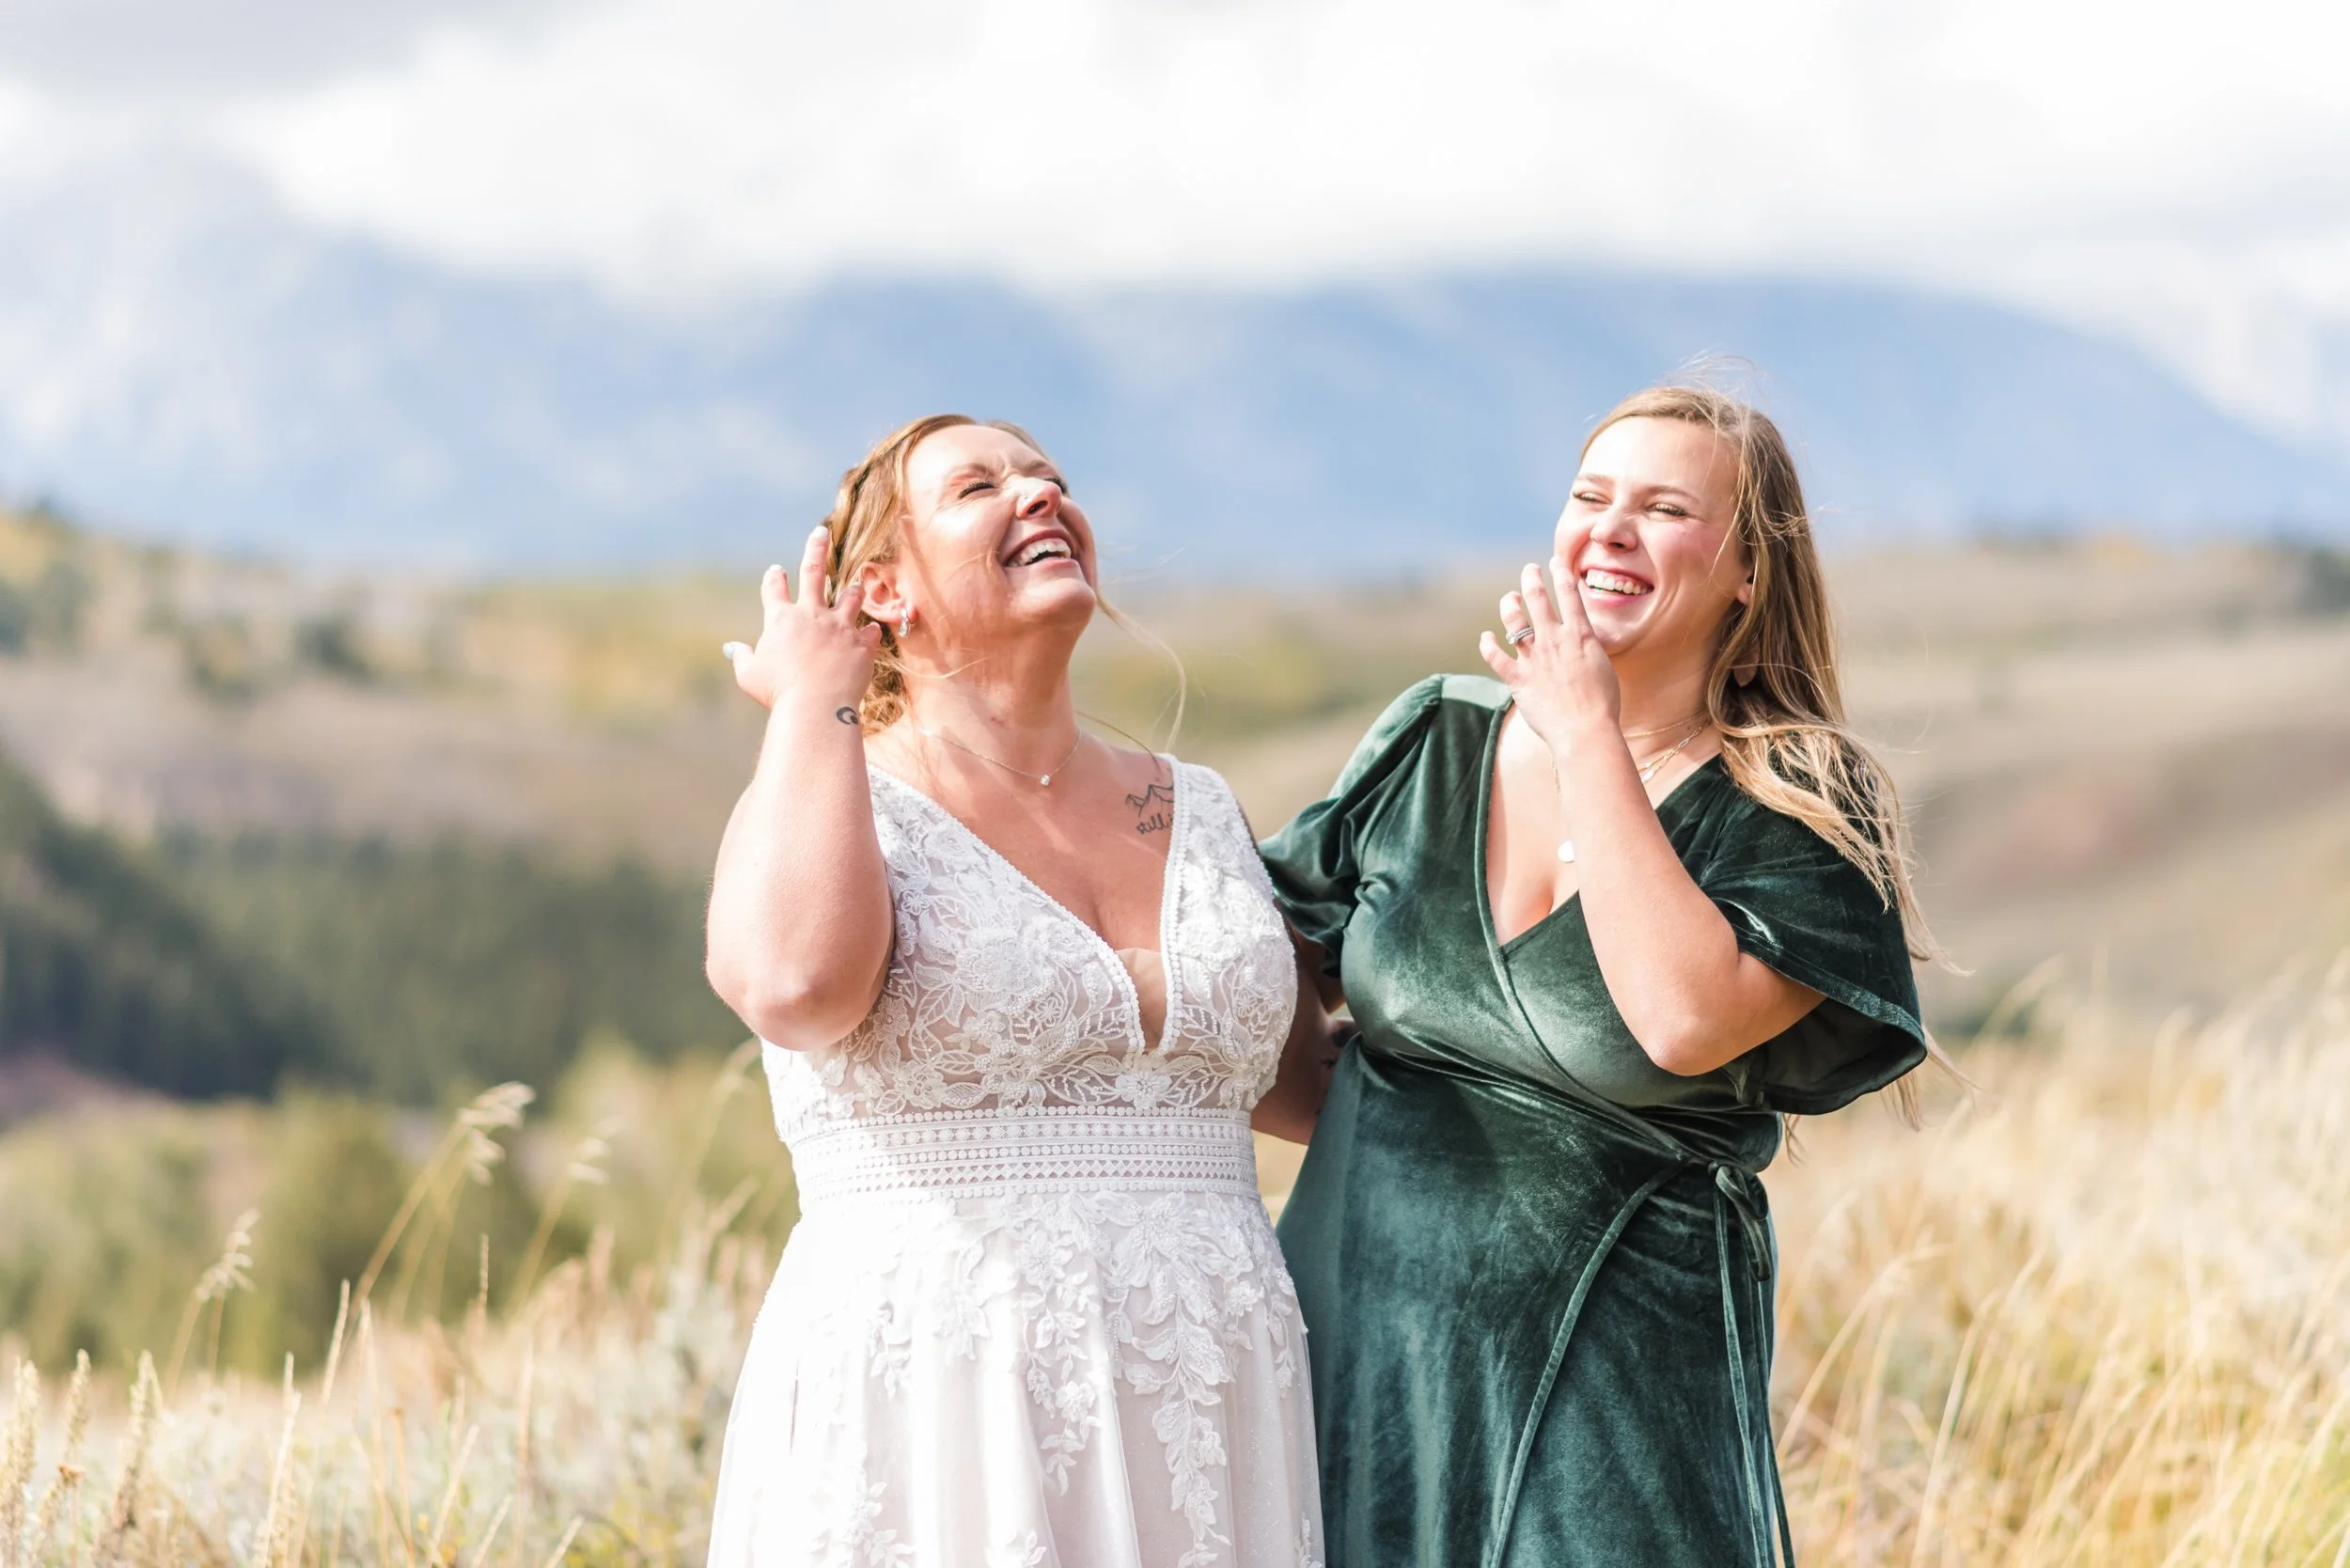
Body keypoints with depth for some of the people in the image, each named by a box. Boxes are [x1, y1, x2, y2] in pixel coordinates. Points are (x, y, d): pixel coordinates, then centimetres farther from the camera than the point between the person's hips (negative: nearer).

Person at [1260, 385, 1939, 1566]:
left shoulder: (1799, 814, -6)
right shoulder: (1435, 738, 4)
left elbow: (1683, 1021, -24)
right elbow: (1289, 970, 18)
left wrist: (1587, 737, -18)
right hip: (1360, 1328, 3)